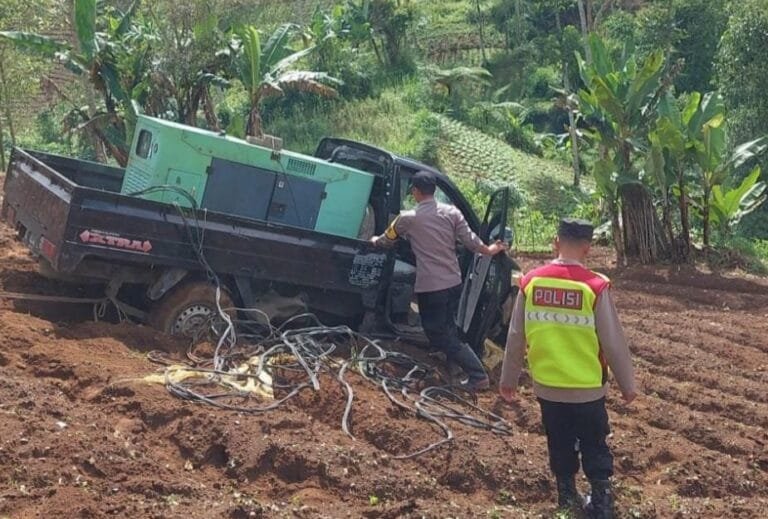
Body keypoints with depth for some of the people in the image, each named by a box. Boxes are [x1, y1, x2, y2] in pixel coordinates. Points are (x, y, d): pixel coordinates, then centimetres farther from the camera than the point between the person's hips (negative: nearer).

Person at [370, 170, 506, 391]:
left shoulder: (408, 218, -7)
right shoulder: (451, 212, 1)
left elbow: (387, 240, 11)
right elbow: (470, 240, 2)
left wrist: (375, 241, 35)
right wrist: (489, 251, 22)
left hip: (430, 287, -6)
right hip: (453, 282, 6)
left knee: (441, 336, 0)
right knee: (448, 331, 22)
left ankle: (478, 375, -6)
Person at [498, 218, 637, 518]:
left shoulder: (531, 283, -8)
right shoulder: (595, 287, -17)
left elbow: (516, 337, -1)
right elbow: (614, 342, -11)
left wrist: (508, 378, 12)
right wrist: (627, 384, 3)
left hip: (547, 386, 3)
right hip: (587, 388, -3)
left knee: (560, 445, 19)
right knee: (594, 446, 14)